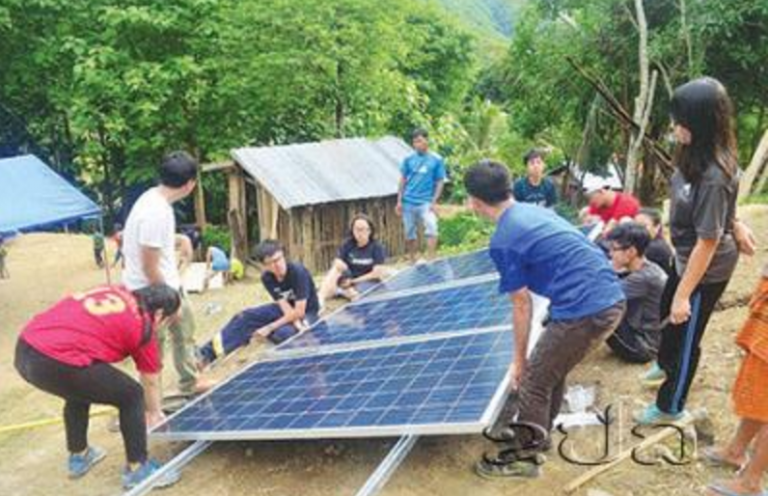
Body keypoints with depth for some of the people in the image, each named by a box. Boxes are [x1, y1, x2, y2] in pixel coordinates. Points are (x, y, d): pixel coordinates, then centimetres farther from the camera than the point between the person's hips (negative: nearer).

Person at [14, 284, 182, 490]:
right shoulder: (143, 326, 5)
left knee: (80, 390, 35)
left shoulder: (114, 291, 21)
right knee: (132, 397, 9)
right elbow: (151, 382, 18)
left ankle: (78, 456, 47)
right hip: (56, 364, -8)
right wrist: (154, 412, 39)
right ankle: (137, 468, 19)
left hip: (25, 349, 8)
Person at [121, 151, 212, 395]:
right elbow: (150, 268, -26)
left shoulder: (156, 198, -1)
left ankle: (190, 382, 45)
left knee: (184, 328, 25)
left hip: (168, 284, 10)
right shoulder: (156, 213, -30)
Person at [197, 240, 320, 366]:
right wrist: (298, 325, -35)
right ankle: (207, 353, -13)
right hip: (287, 310, 6)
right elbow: (285, 306, -17)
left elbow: (299, 312, -28)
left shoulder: (298, 272, -30)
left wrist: (269, 327, -24)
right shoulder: (267, 278, -12)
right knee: (246, 316, -11)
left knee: (283, 333, -35)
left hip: (308, 313, -6)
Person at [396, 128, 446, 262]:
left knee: (431, 228, -22)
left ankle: (432, 259, -20)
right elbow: (403, 180, 10)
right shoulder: (409, 159, 5)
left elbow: (439, 182, 1)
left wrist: (434, 202, -8)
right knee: (410, 233, 10)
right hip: (408, 202, 3)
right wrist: (399, 201, 5)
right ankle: (413, 261, 23)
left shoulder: (437, 160, -1)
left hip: (426, 202, -3)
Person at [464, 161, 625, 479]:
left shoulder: (504, 241, -10)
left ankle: (521, 458, 22)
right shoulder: (535, 212, 15)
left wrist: (519, 360, 10)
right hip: (611, 301, 9)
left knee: (534, 383, 8)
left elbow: (522, 306, -4)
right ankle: (538, 436, 42)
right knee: (552, 373, 26)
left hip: (583, 312, -9)